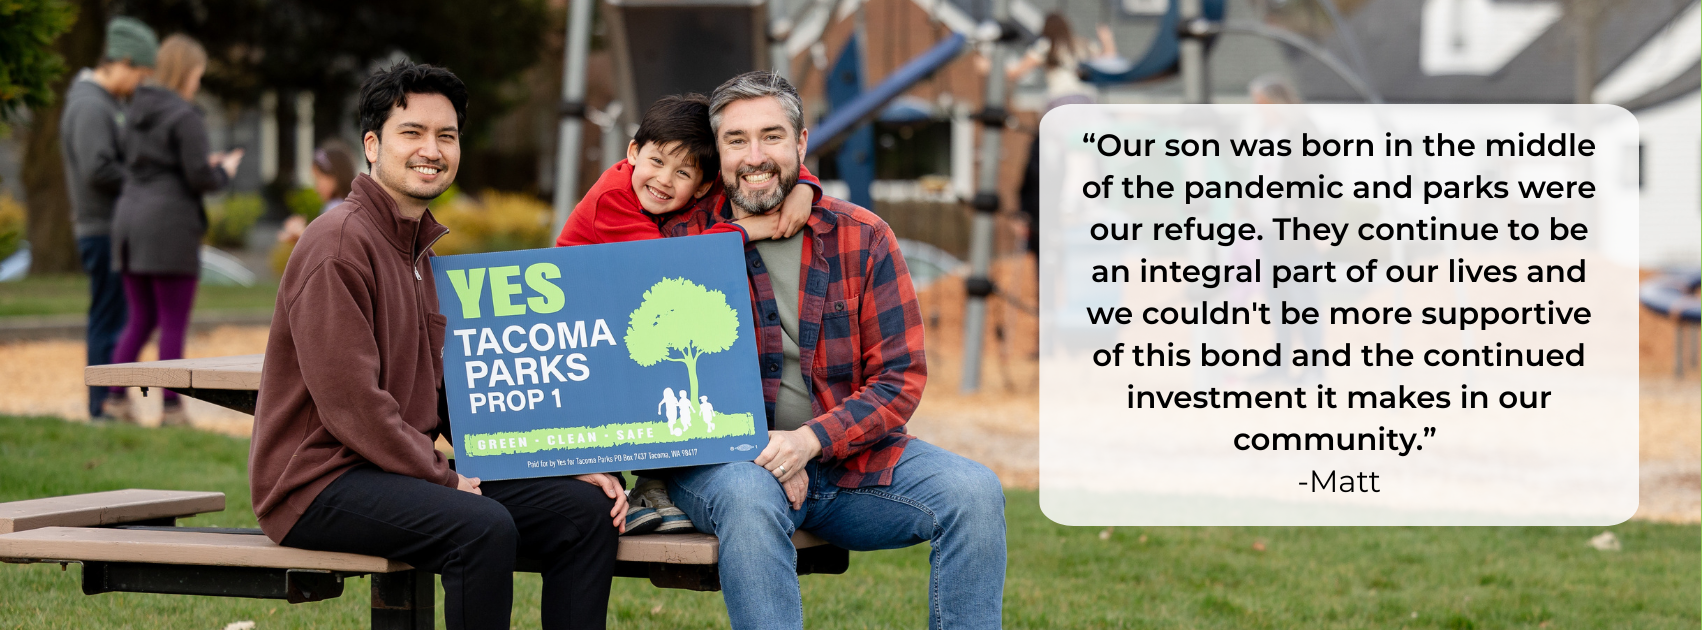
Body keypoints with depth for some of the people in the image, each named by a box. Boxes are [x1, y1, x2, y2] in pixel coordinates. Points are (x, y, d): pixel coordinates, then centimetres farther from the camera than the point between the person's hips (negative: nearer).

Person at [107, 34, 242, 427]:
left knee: (141, 321, 14)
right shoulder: (185, 117, -11)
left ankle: (115, 395, 6)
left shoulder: (136, 111, 12)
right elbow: (199, 177, -16)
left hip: (131, 217, 7)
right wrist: (224, 172, 6)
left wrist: (204, 167, 18)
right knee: (174, 324, 1)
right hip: (170, 224, -7)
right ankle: (172, 408, 3)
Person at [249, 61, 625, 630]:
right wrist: (444, 479, -17)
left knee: (588, 509, -6)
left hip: (408, 471, 9)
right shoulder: (339, 243, -12)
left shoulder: (426, 252, 19)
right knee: (483, 526, -33)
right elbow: (349, 401, -20)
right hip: (320, 481, -9)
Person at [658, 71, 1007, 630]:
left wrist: (812, 438, -18)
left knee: (973, 491, -20)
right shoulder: (680, 240, -1)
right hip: (722, 461, -2)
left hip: (846, 453, 3)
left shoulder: (862, 238, 4)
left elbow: (900, 377, 0)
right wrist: (753, 449, -18)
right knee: (750, 497, -37)